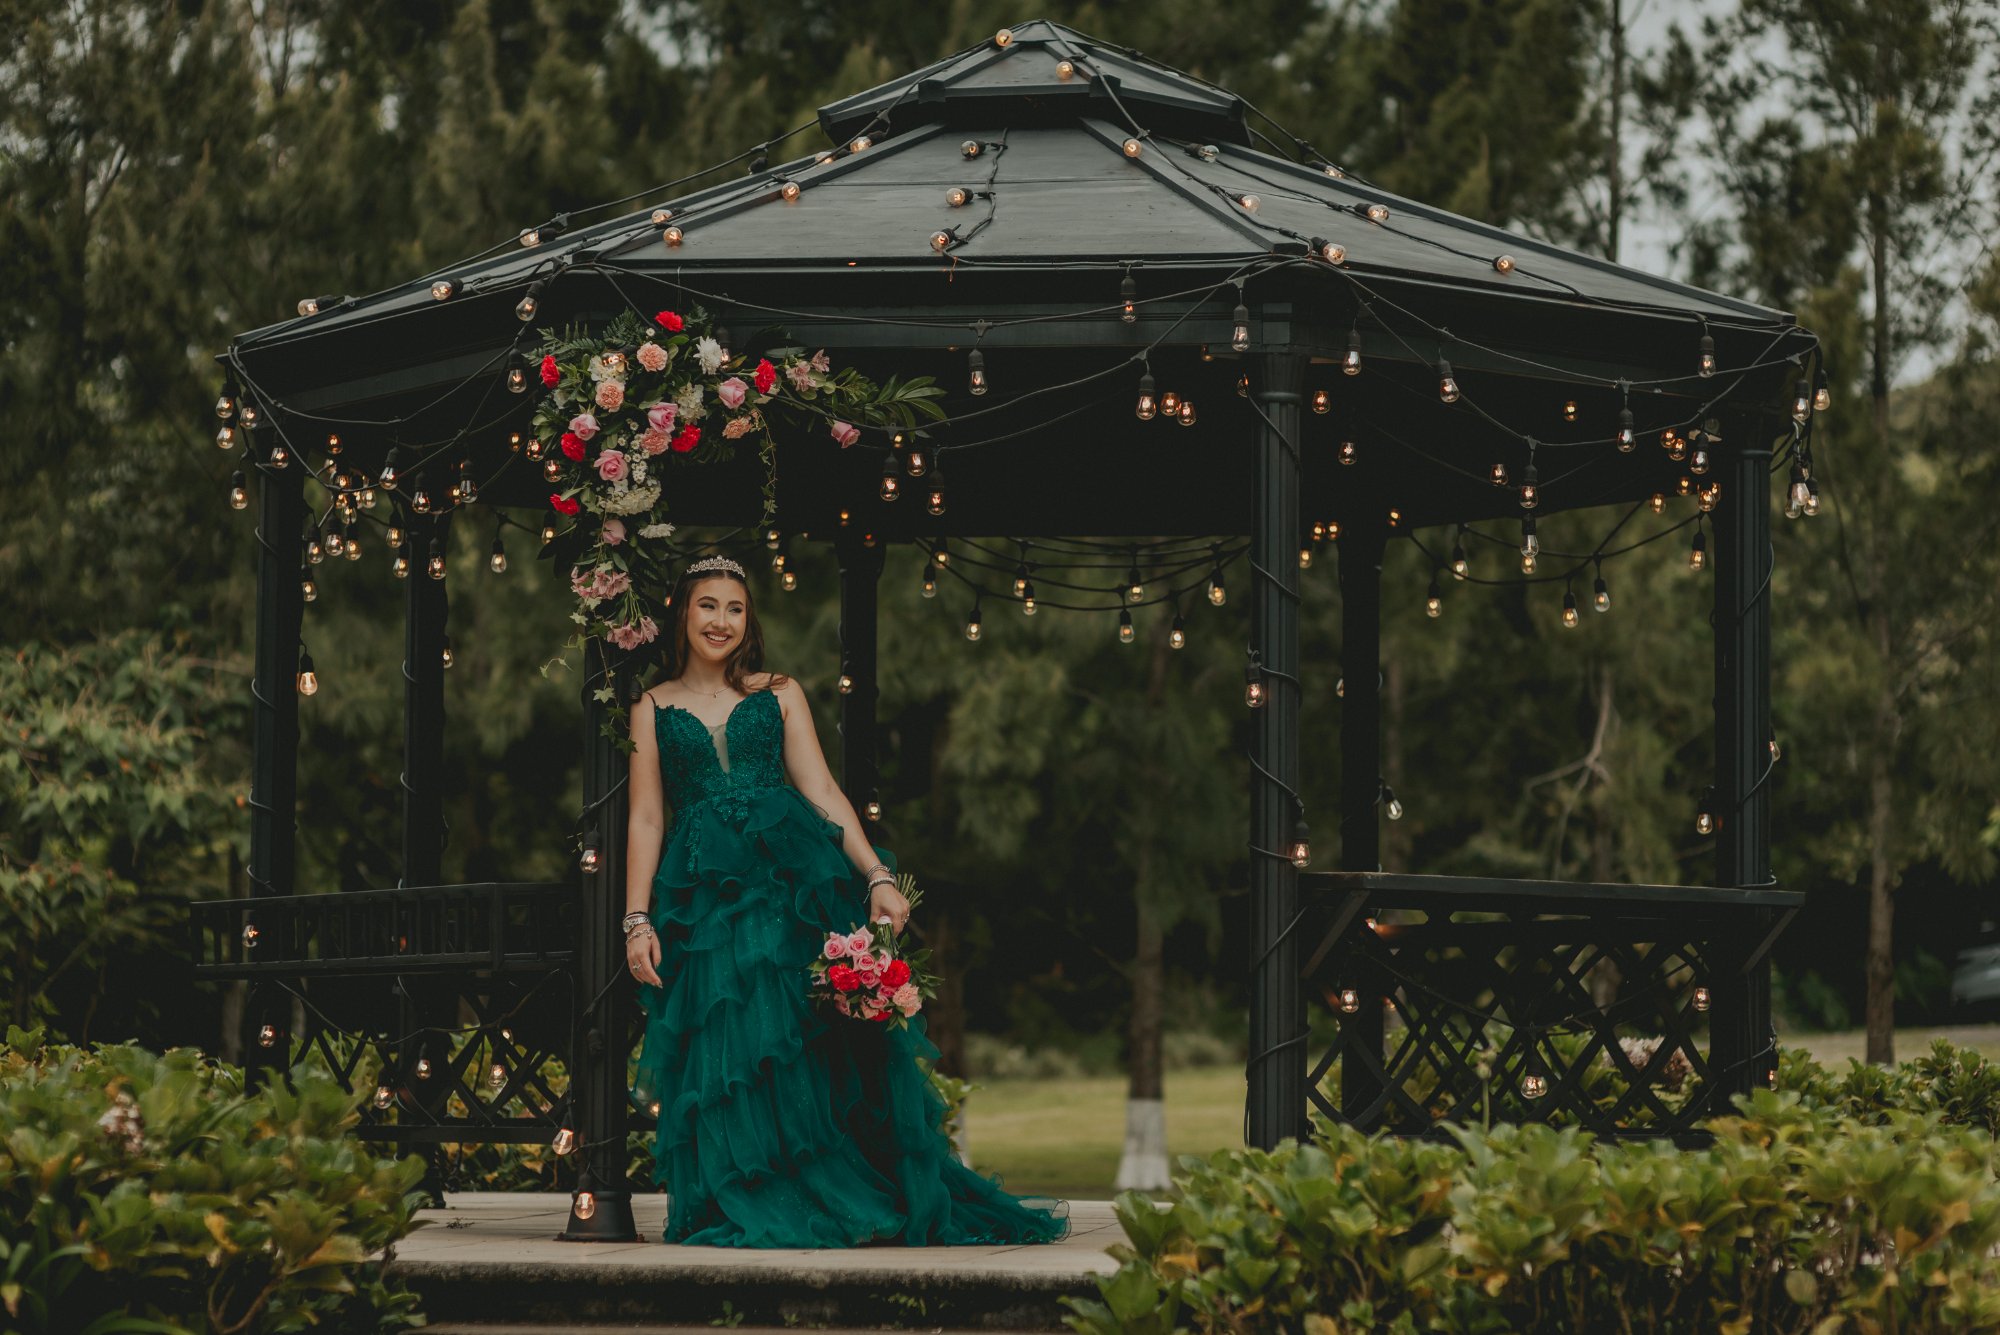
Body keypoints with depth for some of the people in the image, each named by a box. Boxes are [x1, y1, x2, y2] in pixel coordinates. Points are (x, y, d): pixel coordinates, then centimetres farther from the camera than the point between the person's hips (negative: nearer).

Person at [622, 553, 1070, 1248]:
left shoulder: (779, 694, 12)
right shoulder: (654, 708, 12)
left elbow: (821, 791, 5)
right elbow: (645, 819, 8)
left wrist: (877, 878, -7)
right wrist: (637, 920, -1)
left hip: (792, 876, 0)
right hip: (703, 893, 0)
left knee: (819, 1041, -6)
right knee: (726, 1047, -6)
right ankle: (750, 1210, 2)